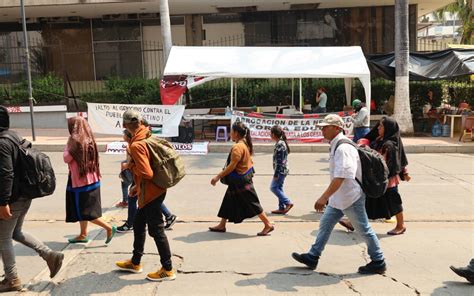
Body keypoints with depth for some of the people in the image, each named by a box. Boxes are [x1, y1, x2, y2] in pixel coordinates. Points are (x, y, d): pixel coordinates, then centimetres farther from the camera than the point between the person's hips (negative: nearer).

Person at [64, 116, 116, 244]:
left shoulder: (76, 141, -17)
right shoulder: (88, 140, 6)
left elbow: (66, 158, -10)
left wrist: (68, 144, -1)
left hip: (81, 181, -8)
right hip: (91, 180, 8)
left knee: (84, 212, 0)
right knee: (83, 210, 17)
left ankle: (109, 228, -3)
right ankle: (83, 235, 26)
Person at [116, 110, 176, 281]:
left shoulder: (136, 145, -23)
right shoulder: (147, 137, 5)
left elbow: (146, 173, -29)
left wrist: (130, 166, -11)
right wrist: (137, 186, 18)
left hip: (150, 193, -10)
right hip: (151, 190, 10)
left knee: (156, 230, 1)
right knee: (138, 225, 21)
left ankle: (167, 270, 13)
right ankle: (135, 263, 36)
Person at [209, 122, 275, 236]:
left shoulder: (237, 147, -22)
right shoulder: (245, 144, 7)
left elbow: (232, 166, -24)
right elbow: (249, 161, 14)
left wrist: (218, 176, -19)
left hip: (241, 181, -10)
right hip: (239, 180, 10)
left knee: (252, 203, -2)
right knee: (228, 201, 15)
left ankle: (268, 225, 8)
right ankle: (221, 225, 25)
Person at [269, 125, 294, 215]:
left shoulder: (279, 144, -19)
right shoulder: (282, 143, 11)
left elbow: (279, 161, -21)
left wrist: (276, 174, -19)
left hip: (281, 170, -10)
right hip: (282, 170, 10)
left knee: (273, 187, -3)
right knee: (279, 188, 12)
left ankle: (288, 203, -1)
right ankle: (281, 208, 16)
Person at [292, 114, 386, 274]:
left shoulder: (343, 148, -24)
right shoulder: (336, 145, 8)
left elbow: (340, 177, -31)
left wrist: (324, 197, -33)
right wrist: (328, 196, 22)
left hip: (350, 197, -10)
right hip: (339, 197, 10)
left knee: (364, 230, 5)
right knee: (325, 224, 13)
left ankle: (378, 262, 21)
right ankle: (312, 257, 23)